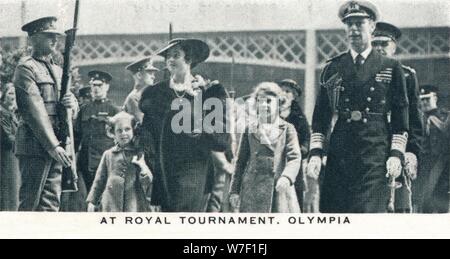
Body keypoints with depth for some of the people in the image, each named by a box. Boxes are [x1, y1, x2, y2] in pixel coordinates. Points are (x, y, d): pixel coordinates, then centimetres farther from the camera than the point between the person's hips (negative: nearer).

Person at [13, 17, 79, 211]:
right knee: (29, 204, -4)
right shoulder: (26, 68, -6)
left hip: (55, 146, 8)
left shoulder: (57, 70, 19)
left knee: (51, 203, 7)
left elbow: (72, 111, 20)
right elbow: (35, 112, -15)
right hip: (34, 146, -7)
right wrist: (53, 146, -20)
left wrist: (72, 103, -5)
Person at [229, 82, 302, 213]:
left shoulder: (287, 129, 8)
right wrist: (235, 190, 8)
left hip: (280, 190, -1)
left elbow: (295, 158, -4)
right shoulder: (250, 130, 13)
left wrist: (286, 177, -23)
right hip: (253, 190, 1)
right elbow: (241, 162, 14)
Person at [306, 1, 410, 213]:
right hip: (339, 154, 2)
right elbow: (321, 117, 11)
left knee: (371, 211, -12)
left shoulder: (391, 68, 7)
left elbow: (401, 116, 6)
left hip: (376, 155, -2)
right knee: (332, 211, 0)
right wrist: (315, 153, 1)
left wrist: (396, 154, -4)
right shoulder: (332, 68, 12)